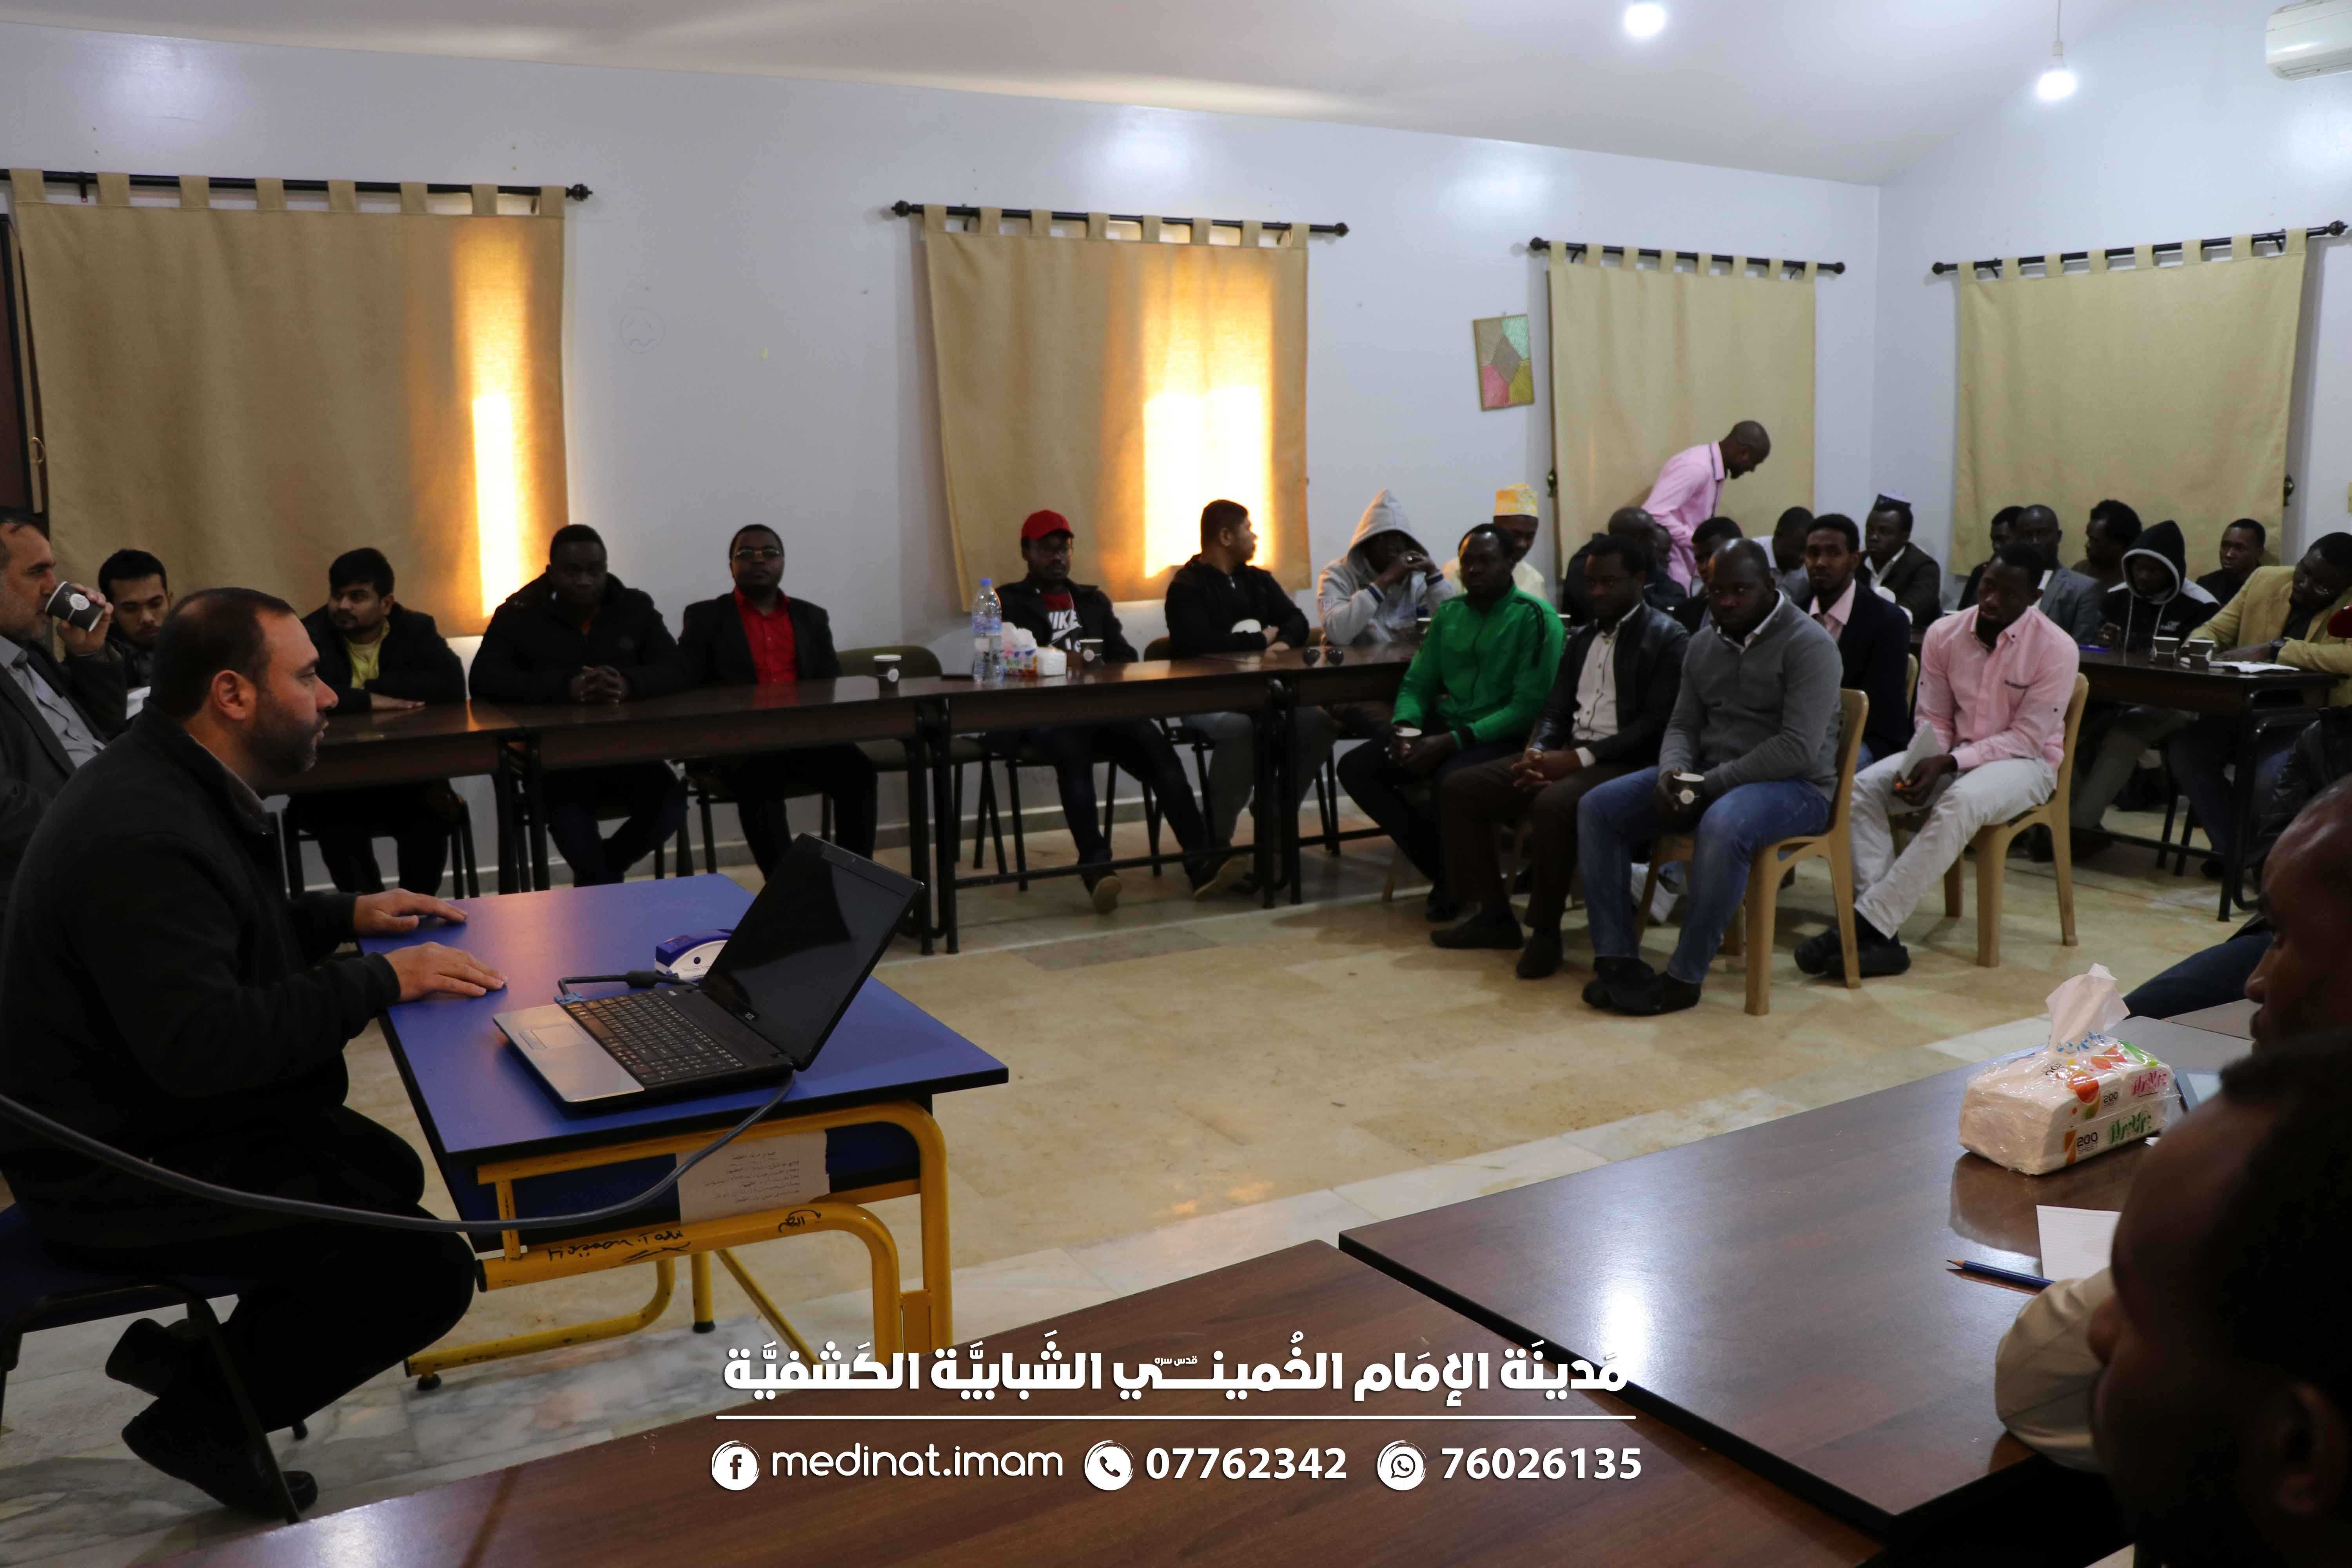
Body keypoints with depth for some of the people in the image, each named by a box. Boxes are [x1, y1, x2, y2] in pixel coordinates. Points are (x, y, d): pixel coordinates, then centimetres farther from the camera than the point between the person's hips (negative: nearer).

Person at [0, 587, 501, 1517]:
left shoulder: (176, 785, 4)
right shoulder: (142, 837, -29)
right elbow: (202, 1045, -36)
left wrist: (348, 916, 10)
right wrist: (379, 982, -28)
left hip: (158, 1115, 11)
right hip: (122, 1172, -11)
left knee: (391, 1174, 22)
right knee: (428, 1271, -14)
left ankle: (208, 1360, 23)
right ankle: (200, 1422, 7)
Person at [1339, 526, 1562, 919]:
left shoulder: (1535, 618, -7)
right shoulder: (1448, 614, 12)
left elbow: (1529, 705, -15)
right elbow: (1417, 683, 15)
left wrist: (1450, 741, -23)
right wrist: (1405, 727, -9)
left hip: (1504, 737, -6)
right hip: (1444, 726, 7)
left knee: (1451, 780, -37)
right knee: (1355, 768, -12)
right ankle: (1443, 872, -6)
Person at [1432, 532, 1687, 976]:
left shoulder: (1667, 639, -3)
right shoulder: (1582, 638, 20)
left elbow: (1655, 724, -13)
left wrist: (1579, 758, -20)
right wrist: (1536, 753, -6)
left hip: (1623, 764, -8)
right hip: (1566, 756, 8)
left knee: (1553, 804, -37)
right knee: (1458, 788, -5)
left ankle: (1545, 928, -18)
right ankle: (1495, 916, 1)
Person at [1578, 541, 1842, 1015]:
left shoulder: (1808, 646, -11)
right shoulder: (1704, 644, 12)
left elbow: (1798, 749, -20)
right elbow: (1683, 725, 13)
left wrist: (1709, 784, -21)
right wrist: (1672, 772, -11)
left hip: (1792, 786, -7)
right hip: (1708, 780, 7)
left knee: (1722, 827, -40)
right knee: (1597, 807, -9)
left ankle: (1685, 977, -27)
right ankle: (1617, 958, -12)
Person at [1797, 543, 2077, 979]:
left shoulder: (2055, 649, -13)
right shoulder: (1944, 634, -2)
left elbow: (2026, 738, -14)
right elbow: (1934, 719, 4)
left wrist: (1948, 764, -24)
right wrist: (1923, 765, -17)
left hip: (2024, 761, -4)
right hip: (1951, 757, 4)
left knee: (1960, 802, -39)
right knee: (1862, 788, -22)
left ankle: (1866, 923, -37)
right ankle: (1882, 937, -32)